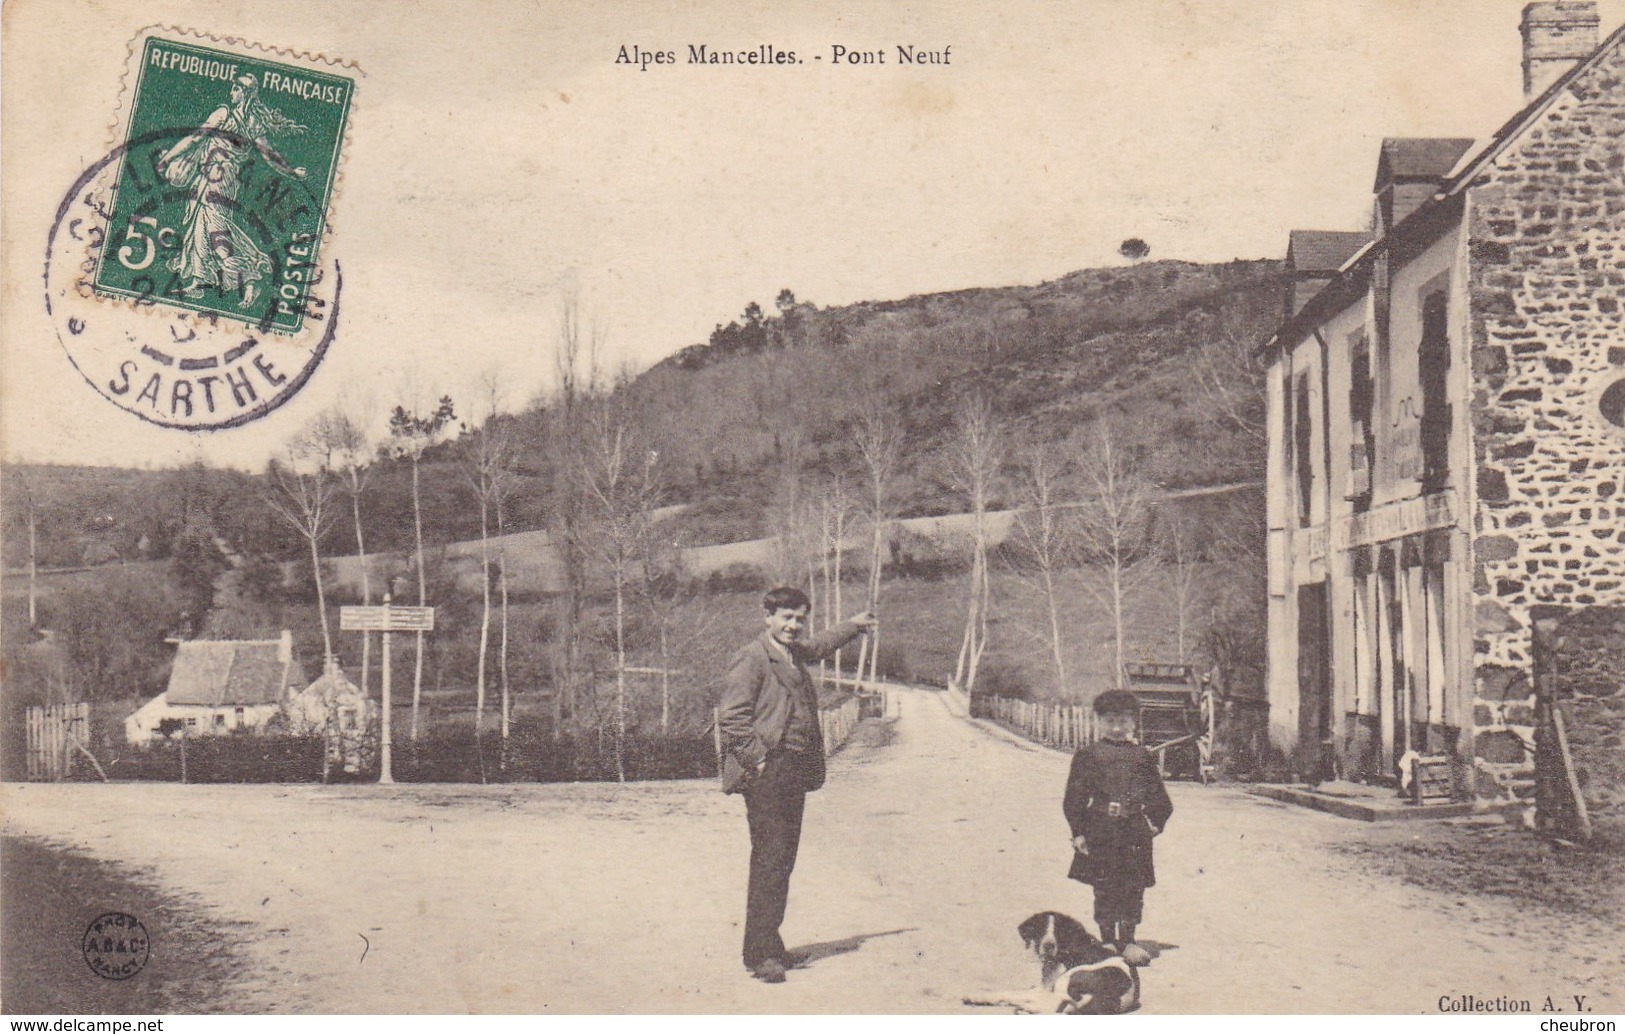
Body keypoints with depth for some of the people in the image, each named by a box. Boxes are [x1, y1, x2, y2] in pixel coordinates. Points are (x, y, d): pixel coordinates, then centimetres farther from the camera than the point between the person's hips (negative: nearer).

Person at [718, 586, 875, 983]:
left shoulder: (794, 655, 18)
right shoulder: (751, 659, -8)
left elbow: (817, 646, 43)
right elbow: (731, 717, -14)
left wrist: (853, 626, 54)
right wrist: (756, 760, -17)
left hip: (795, 773, 9)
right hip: (766, 774, -9)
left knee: (783, 859, 11)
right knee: (768, 860, -11)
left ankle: (771, 946, 19)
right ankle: (758, 954, -8)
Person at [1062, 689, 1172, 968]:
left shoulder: (1143, 757, 6)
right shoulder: (1088, 755, 1)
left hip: (1134, 832, 2)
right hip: (1099, 831, -1)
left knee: (1133, 888, 6)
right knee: (1104, 889, 4)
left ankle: (1126, 941, 14)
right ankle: (1108, 940, 11)